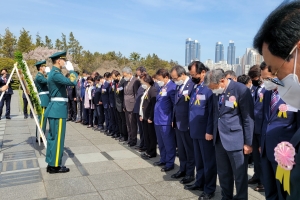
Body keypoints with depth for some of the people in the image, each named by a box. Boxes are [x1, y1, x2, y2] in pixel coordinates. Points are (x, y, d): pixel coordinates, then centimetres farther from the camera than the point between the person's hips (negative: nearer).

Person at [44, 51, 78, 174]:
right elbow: (73, 82, -26)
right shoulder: (55, 73, -16)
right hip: (58, 109, -11)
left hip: (55, 108, 11)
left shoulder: (53, 73, 16)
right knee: (57, 138, -3)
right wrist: (71, 70, -14)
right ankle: (55, 166, 6)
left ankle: (51, 164, 22)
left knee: (52, 137, 13)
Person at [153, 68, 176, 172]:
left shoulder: (172, 87, -14)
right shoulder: (162, 87, 12)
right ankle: (163, 159, 34)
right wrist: (155, 116, 17)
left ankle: (170, 163, 17)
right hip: (158, 120, 9)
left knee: (169, 143, 5)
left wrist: (173, 120, -14)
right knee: (161, 143, 19)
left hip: (166, 121, -9)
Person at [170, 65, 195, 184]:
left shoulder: (192, 85, -18)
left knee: (189, 150, 7)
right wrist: (173, 120, 14)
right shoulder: (178, 86, 10)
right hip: (178, 123, 8)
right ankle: (183, 169, 34)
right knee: (181, 149, 19)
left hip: (187, 124, -8)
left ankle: (190, 173, 21)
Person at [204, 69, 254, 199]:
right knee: (223, 173, 18)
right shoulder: (216, 92, 4)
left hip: (236, 140, -6)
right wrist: (213, 132, 13)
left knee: (240, 175, 8)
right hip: (219, 139, 6)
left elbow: (248, 118, -11)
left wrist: (248, 143, -10)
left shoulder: (241, 90, -14)